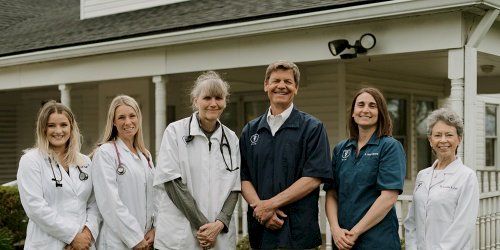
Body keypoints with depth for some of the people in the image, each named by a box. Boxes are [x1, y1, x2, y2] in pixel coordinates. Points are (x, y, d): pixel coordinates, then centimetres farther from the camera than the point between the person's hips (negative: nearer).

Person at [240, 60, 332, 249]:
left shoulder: (312, 128, -2)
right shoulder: (250, 130, 10)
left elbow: (313, 178, -10)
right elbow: (243, 177, 6)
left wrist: (270, 204, -13)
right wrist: (259, 205, -12)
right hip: (260, 228, 4)